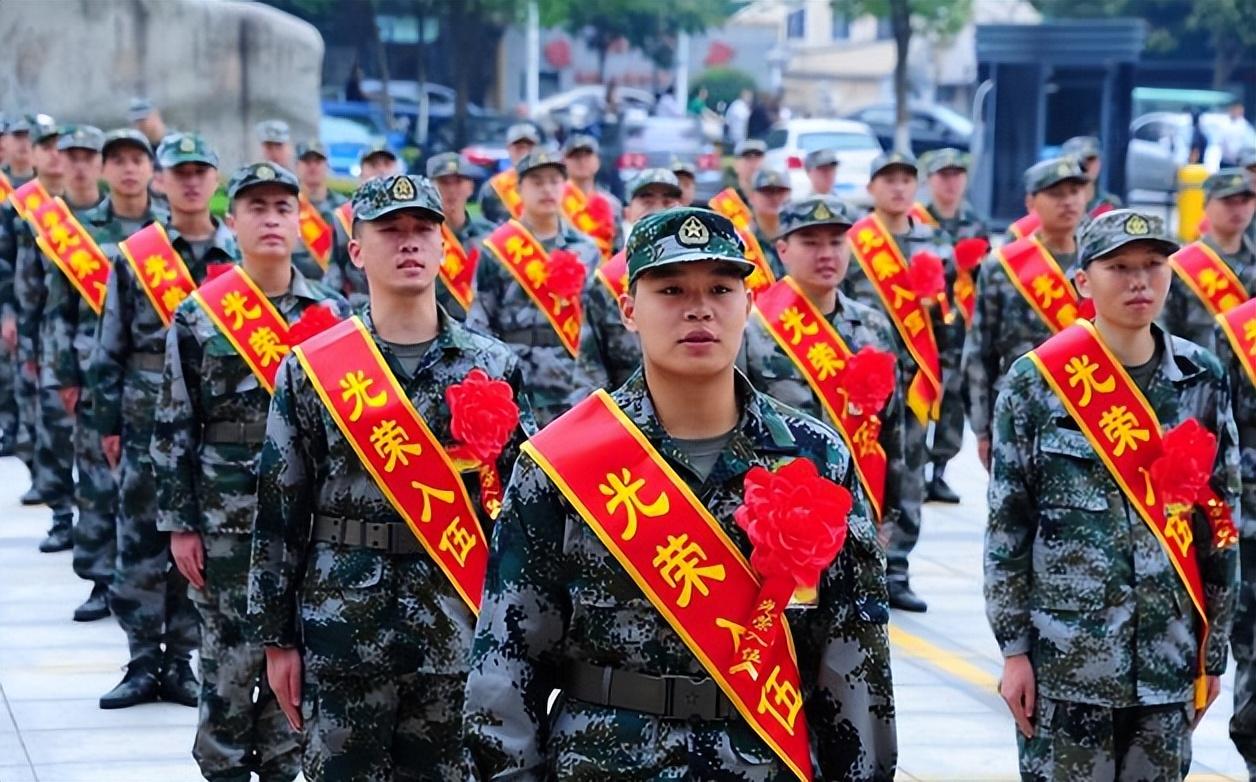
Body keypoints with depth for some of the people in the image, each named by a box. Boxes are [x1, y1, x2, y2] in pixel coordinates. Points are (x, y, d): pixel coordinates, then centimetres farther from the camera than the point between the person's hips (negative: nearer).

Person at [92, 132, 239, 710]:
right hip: (148, 417, -1)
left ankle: (179, 660, 14)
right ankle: (143, 662, 10)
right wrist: (108, 419, -1)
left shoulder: (238, 255, 6)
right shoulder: (135, 255, 3)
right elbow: (111, 347, 4)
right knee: (141, 543, 1)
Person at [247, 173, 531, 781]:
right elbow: (279, 512, 2)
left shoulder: (493, 368, 4)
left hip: (457, 633, 1)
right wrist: (276, 637, 1)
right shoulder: (312, 368, 1)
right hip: (340, 632, -1)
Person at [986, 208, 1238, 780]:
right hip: (1065, 654, -3)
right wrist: (1013, 648, -5)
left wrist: (1213, 652, 8)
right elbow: (1006, 524, -2)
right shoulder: (1037, 382, -4)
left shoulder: (1204, 381, 4)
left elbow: (1221, 523, 9)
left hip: (1169, 657, 3)